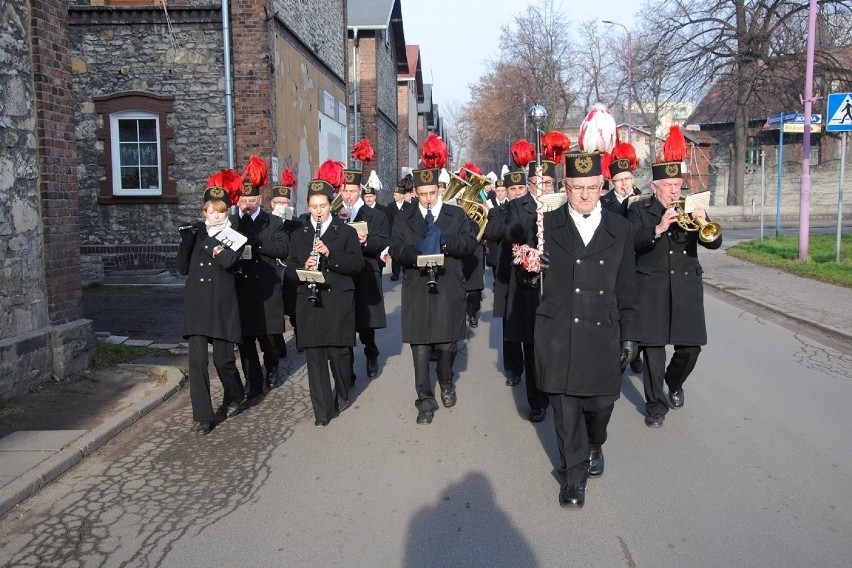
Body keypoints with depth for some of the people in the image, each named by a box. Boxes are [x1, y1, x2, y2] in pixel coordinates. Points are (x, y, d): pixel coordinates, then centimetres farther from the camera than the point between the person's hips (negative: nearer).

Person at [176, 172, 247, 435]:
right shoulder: (196, 231, 10)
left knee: (223, 359, 3)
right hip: (196, 303, 2)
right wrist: (187, 240, -7)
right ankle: (203, 416, 3)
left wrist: (204, 239, -15)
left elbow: (229, 262, -18)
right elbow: (183, 268, 6)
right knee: (197, 359, -4)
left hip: (222, 304, -2)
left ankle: (234, 399, 32)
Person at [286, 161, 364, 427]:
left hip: (338, 302, -2)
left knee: (339, 353, 0)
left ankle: (343, 394, 29)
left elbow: (357, 264, -5)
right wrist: (303, 267, -13)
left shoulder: (346, 232, 4)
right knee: (314, 357, 2)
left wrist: (330, 254, -18)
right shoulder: (299, 235, 12)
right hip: (309, 303, 2)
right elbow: (290, 269, 9)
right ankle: (322, 410, 10)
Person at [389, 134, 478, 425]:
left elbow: (470, 243, -2)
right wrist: (416, 252, -23)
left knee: (446, 344, 9)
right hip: (417, 291, 0)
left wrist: (444, 240, -19)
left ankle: (446, 384, 38)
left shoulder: (456, 215, 7)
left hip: (448, 290, 0)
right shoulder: (403, 218, 8)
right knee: (420, 349, 1)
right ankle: (425, 401, 13)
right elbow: (395, 249, -2)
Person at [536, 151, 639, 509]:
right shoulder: (547, 224, 1)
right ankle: (575, 472, 23)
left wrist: (630, 334, 7)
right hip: (558, 334, -1)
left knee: (600, 402, 8)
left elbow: (626, 288, 8)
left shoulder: (620, 229, 6)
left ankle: (595, 446, 41)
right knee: (565, 405, 5)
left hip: (602, 335, 1)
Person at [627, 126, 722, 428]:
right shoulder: (639, 209, 1)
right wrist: (658, 228, -29)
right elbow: (631, 242, -15)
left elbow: (713, 242, 0)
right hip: (651, 288, -3)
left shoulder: (691, 208, 10)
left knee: (690, 347, 5)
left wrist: (703, 222, -20)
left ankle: (674, 383, 35)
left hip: (686, 287, 3)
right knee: (653, 347, 0)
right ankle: (656, 403, 14)